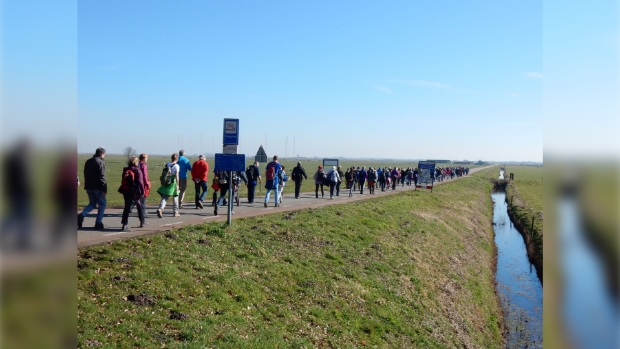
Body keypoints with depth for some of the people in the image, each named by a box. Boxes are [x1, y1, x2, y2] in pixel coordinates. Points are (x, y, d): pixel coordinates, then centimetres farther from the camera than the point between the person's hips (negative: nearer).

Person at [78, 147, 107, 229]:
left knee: (92, 203, 18)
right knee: (102, 204, 6)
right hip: (97, 187, -7)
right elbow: (102, 177, -17)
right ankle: (98, 223, 3)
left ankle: (82, 215, -5)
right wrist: (105, 189, -17)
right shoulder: (101, 162, -12)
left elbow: (85, 174, 19)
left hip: (89, 187, 7)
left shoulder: (88, 161, 14)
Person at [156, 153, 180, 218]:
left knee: (164, 197, 4)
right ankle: (175, 212, 16)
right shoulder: (176, 166, -9)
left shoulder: (167, 165, 8)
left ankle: (160, 209, -19)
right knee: (175, 198, 10)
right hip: (173, 183, -4)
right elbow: (176, 176, -14)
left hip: (166, 183, 4)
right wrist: (177, 185, -11)